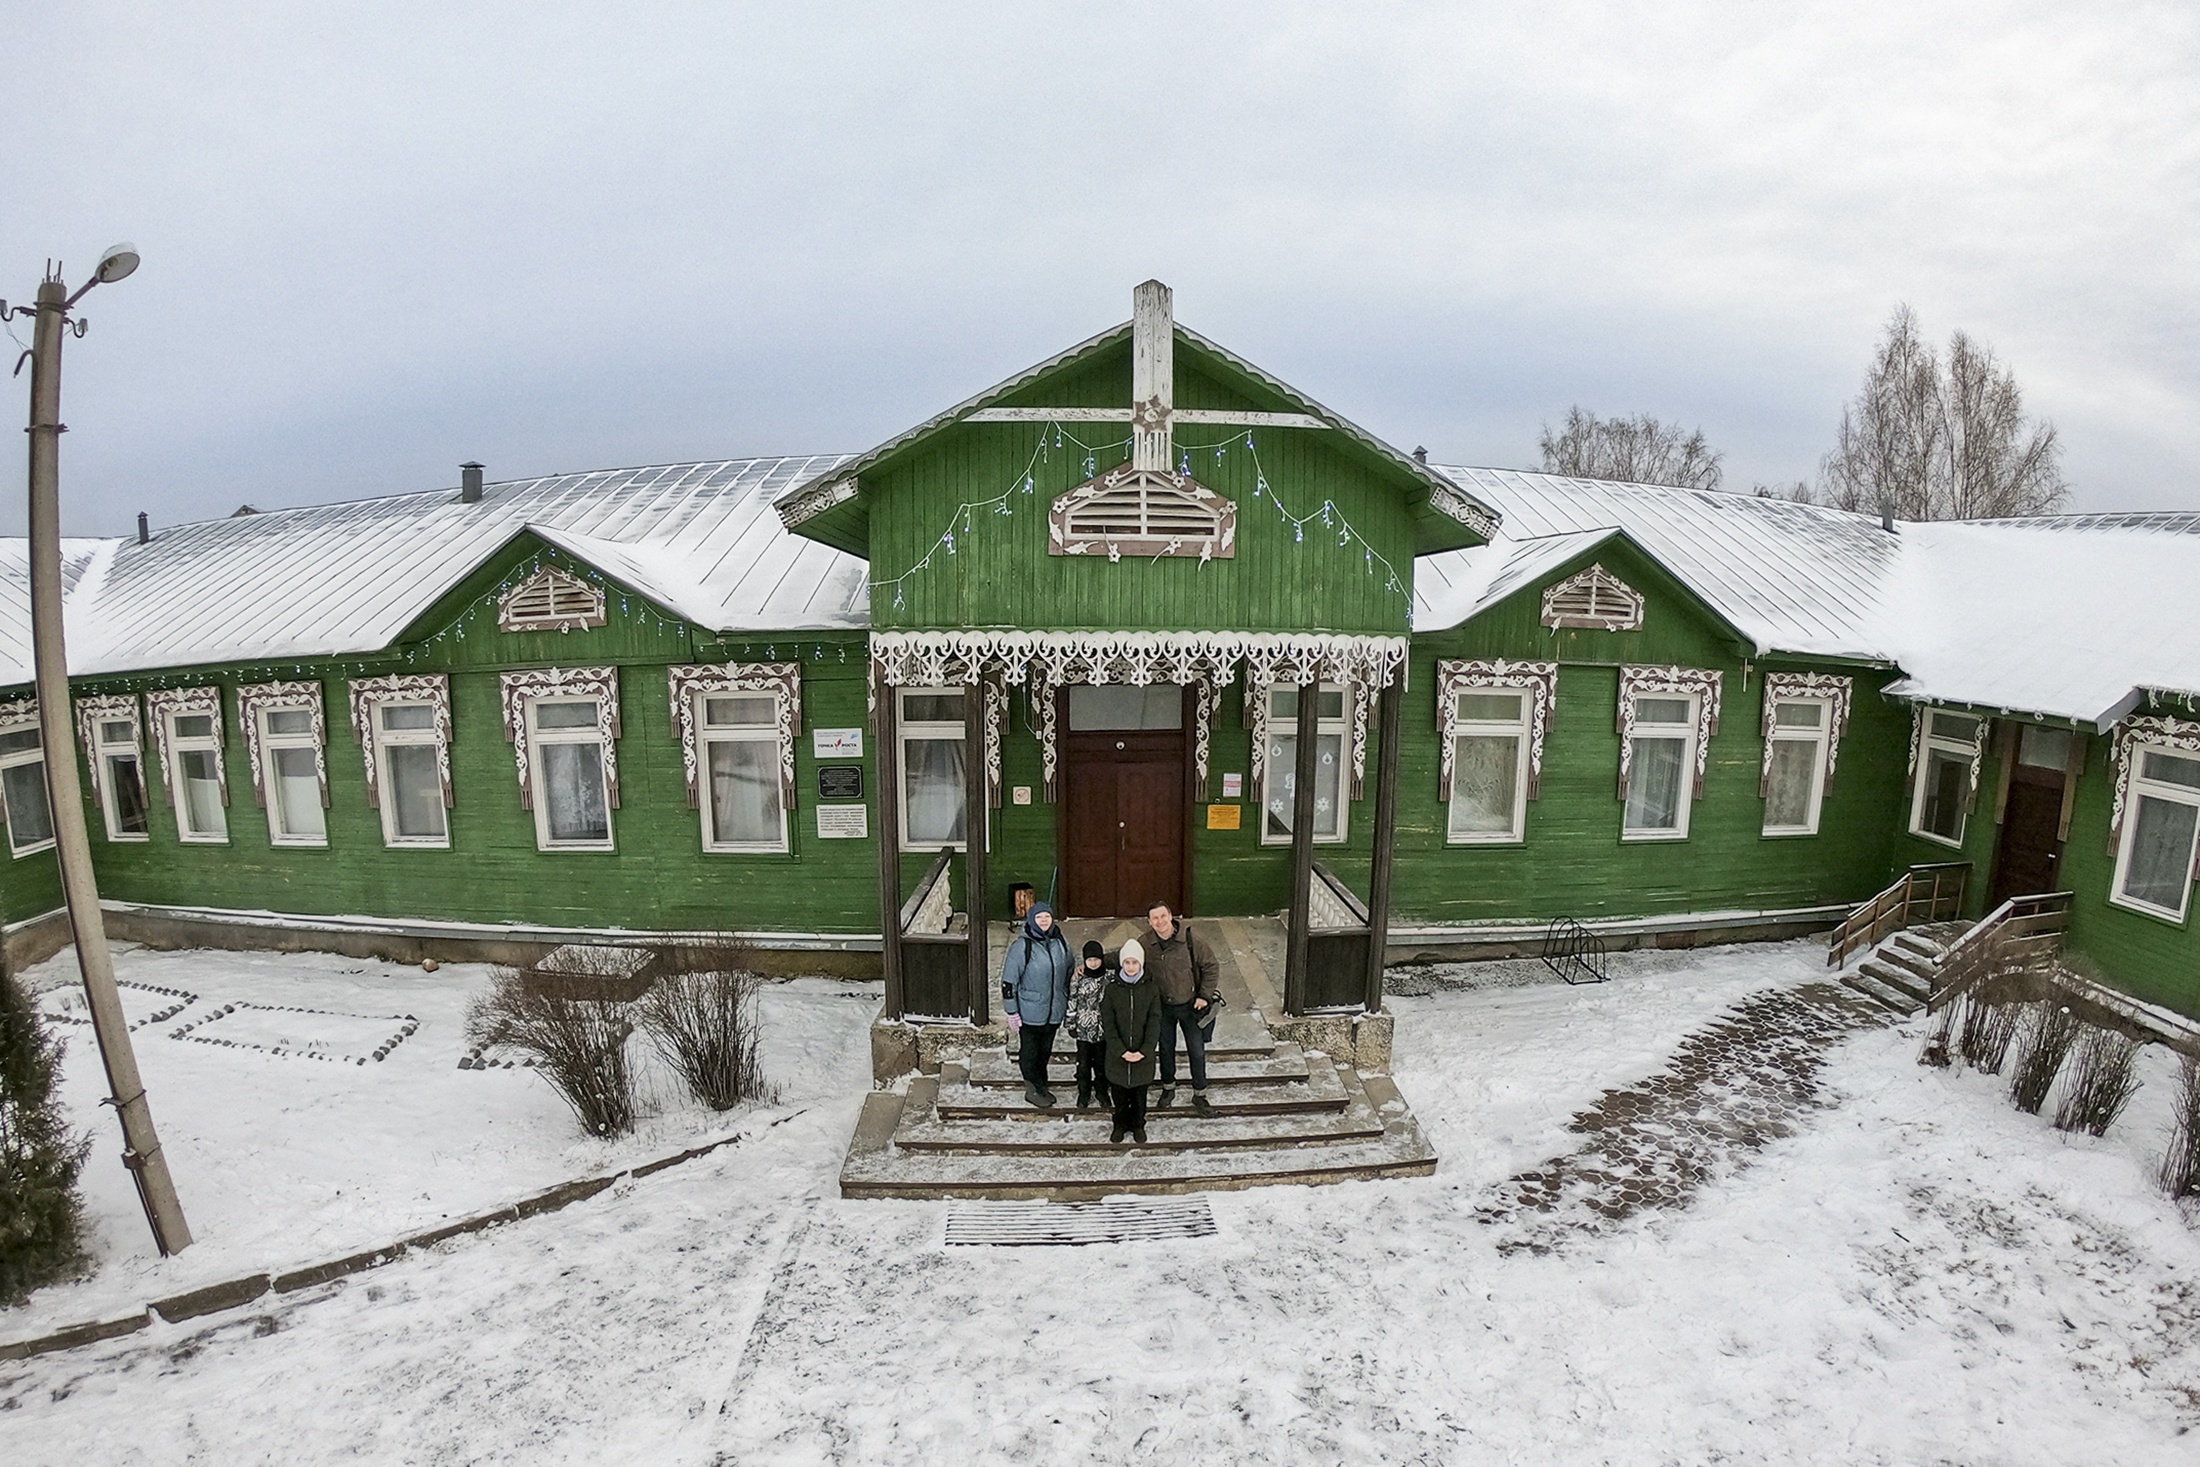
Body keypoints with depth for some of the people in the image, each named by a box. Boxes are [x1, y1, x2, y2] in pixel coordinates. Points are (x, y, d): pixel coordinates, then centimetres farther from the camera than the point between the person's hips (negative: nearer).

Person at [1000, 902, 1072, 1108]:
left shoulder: (1061, 942, 0)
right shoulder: (1022, 946, -16)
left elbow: (1071, 972, 15)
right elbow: (1009, 980, -13)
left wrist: (1069, 1002, 17)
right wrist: (1012, 1012, -12)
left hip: (1054, 1012, 5)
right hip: (1029, 1012, -5)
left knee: (1045, 1050, 18)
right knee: (1029, 1052, 8)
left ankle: (1041, 1086, 35)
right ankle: (1033, 1089, 24)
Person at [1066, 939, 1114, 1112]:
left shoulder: (1109, 976, -7)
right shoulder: (1078, 978, -10)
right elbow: (1072, 1003, -4)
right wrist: (1071, 1028, -2)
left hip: (1103, 1028, 1)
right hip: (1084, 1029, -1)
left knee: (1102, 1063, 14)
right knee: (1084, 1064, 11)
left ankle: (1102, 1091, 34)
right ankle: (1084, 1094, 30)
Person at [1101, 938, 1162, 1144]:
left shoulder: (1151, 990, -5)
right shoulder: (1110, 990, -5)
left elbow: (1154, 1023, -7)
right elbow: (1108, 1025, -8)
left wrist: (1144, 1051, -16)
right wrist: (1121, 1051, -16)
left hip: (1143, 1055, 0)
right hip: (1117, 1055, 0)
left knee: (1140, 1094, 14)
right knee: (1119, 1094, 12)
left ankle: (1138, 1125, 35)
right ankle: (1120, 1125, 34)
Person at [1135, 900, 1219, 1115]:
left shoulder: (1189, 939, -21)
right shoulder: (1144, 943, -15)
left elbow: (1209, 965, -10)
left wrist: (1205, 995, -11)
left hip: (1190, 1005, -2)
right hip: (1162, 1006, 2)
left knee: (1197, 1052, 8)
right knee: (1166, 1049, 19)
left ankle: (1200, 1095, 27)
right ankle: (1168, 1088, 41)